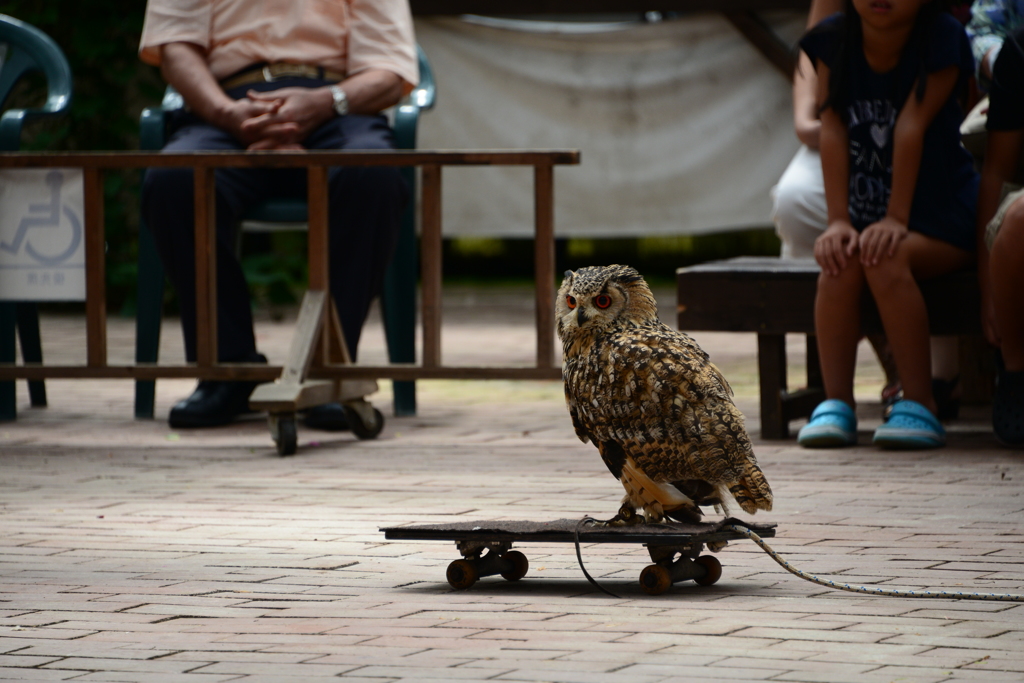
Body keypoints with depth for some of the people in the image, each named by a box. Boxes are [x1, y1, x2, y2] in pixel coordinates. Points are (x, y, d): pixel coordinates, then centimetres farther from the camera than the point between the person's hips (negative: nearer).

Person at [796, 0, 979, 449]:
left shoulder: (941, 38, -14)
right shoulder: (831, 41, -4)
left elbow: (912, 126, -21)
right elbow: (832, 130, -10)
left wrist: (897, 219, -24)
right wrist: (839, 222, -18)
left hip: (939, 218, -3)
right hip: (865, 216, 3)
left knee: (886, 259, -32)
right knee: (839, 262, -28)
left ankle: (919, 407, -26)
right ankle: (835, 404, -25)